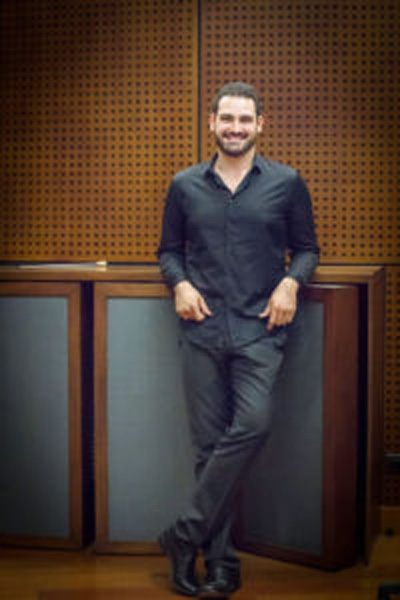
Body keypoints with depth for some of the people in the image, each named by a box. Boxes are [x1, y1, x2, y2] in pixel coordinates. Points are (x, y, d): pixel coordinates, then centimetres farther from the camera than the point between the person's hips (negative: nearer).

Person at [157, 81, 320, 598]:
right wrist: (180, 283, -2)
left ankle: (185, 535, -5)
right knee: (209, 444, 2)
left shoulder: (286, 183, 7)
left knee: (251, 426, -20)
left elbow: (307, 247, 13)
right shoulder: (184, 186, 11)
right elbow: (169, 250, 18)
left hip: (259, 328, -1)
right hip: (201, 329, 2)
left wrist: (291, 281, -7)